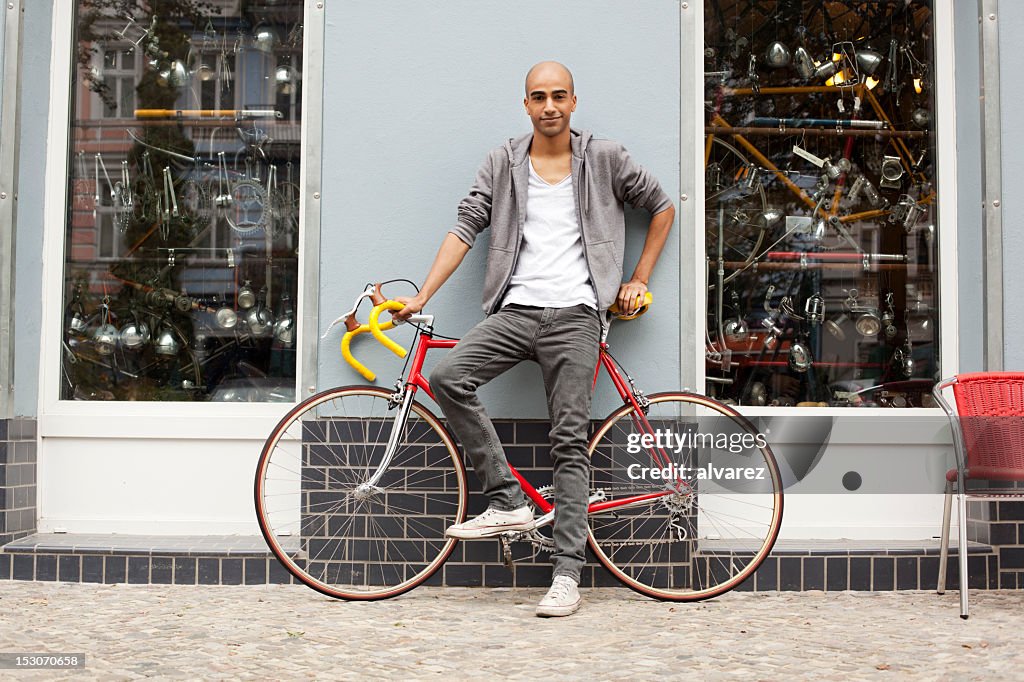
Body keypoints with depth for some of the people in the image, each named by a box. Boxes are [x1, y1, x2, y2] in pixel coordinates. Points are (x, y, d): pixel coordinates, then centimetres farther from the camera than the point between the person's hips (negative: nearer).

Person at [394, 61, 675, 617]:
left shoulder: (605, 159, 8)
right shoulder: (502, 164, 11)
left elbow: (662, 208, 18)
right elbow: (465, 227, 5)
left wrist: (639, 281, 12)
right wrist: (421, 296, -4)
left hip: (574, 315, -2)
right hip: (515, 310, 2)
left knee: (570, 441, -6)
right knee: (447, 378, -22)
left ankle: (567, 574, -2)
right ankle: (508, 502, -10)